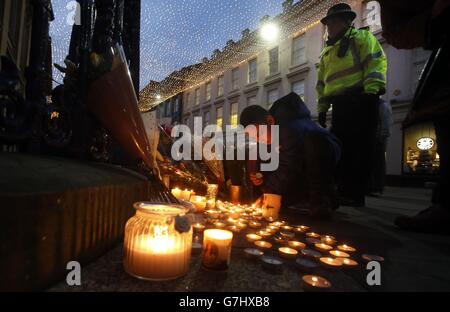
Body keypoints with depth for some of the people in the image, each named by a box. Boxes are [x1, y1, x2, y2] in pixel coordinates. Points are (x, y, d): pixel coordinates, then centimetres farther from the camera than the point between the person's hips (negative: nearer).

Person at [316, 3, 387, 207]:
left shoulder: (361, 37, 10)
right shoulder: (327, 52, 28)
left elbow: (376, 63, -5)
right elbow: (322, 84, 24)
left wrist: (370, 91, -19)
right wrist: (321, 109, 15)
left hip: (361, 100, -6)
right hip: (339, 105, 7)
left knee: (359, 148, -9)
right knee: (339, 148, 3)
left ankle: (356, 195, -3)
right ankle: (343, 192, 11)